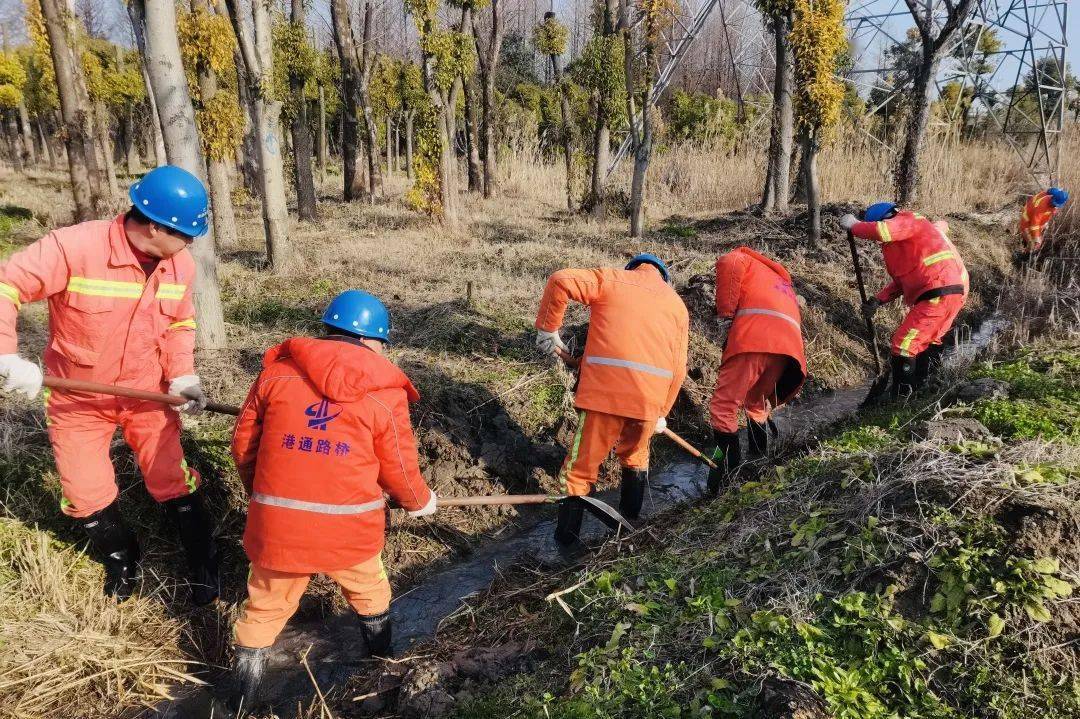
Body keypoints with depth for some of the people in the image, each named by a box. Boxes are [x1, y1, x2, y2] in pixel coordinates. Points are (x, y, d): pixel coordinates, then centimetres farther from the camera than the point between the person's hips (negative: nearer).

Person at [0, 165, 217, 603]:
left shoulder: (181, 266, -9)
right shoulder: (74, 247, -27)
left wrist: (182, 376, -10)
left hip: (147, 393, 2)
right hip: (77, 398, -2)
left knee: (172, 481, 4)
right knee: (86, 493, 11)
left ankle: (203, 563, 24)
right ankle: (119, 558, 38)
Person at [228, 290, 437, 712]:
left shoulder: (277, 371, 1)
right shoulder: (385, 392, -5)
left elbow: (243, 444, 8)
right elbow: (399, 469, 2)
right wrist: (420, 501, 23)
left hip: (277, 522, 1)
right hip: (348, 525, 0)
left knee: (266, 604, 20)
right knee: (367, 587, 29)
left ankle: (243, 697, 32)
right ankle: (381, 646, 52)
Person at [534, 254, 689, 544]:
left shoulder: (613, 280, 13)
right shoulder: (677, 305, 22)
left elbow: (560, 280, -3)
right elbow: (678, 368, 17)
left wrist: (547, 328, 7)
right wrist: (661, 412, 26)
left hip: (605, 389, -3)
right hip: (651, 398, 3)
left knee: (581, 467, 9)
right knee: (635, 456, 30)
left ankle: (564, 541, 15)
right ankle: (630, 521, 41)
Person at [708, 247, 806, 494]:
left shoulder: (748, 262, 24)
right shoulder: (783, 282, 43)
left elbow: (728, 262, -3)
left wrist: (725, 313, 0)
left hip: (754, 339, -7)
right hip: (789, 347, 7)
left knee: (723, 407, -2)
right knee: (755, 403, 28)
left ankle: (732, 472, -9)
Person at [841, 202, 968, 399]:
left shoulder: (909, 221, -5)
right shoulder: (903, 239, 23)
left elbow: (882, 231, -28)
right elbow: (901, 281, 23)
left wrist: (854, 226, -12)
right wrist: (878, 301, 15)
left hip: (940, 293, -11)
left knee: (904, 343, -8)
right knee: (929, 341, 25)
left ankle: (899, 397, -1)